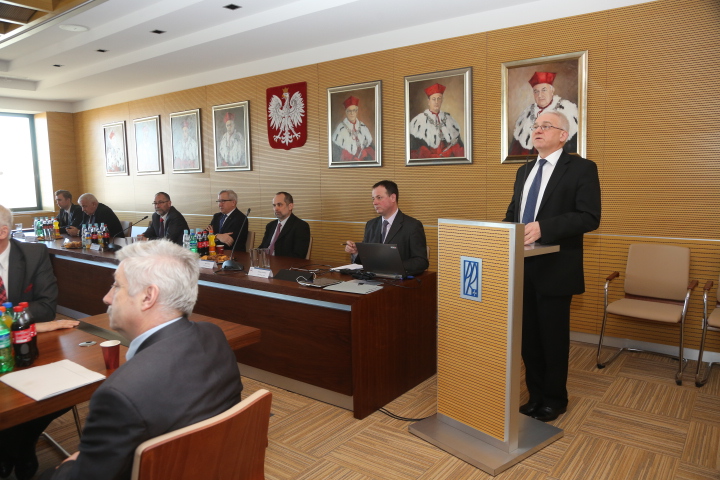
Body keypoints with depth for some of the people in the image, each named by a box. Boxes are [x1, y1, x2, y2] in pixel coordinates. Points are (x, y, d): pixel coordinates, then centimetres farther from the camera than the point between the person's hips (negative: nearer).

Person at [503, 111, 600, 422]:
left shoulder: (581, 168, -5)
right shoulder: (524, 171, 16)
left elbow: (590, 217, -16)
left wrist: (544, 227, -27)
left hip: (555, 268, -6)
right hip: (522, 267, 6)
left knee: (553, 337, 7)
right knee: (528, 335, 13)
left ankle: (554, 399, 26)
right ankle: (535, 394, 30)